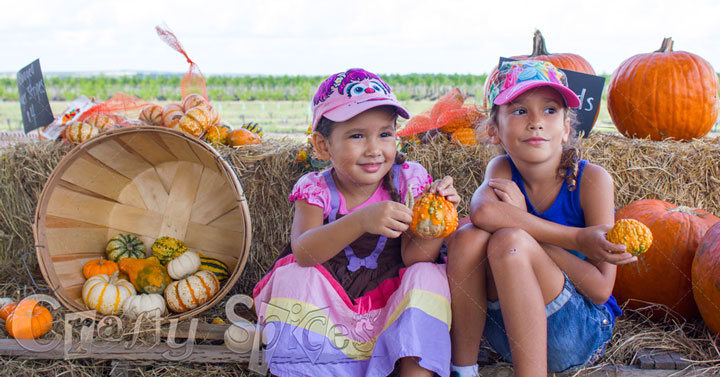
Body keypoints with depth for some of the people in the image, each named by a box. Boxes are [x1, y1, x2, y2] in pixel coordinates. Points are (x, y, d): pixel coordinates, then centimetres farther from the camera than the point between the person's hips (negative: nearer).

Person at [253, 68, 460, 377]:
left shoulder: (409, 180, -10)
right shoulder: (316, 189, -13)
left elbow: (415, 258, -17)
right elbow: (303, 252, -34)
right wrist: (362, 220, -50)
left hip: (390, 306, 1)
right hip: (328, 306, 0)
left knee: (428, 276, -26)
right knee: (293, 274, -26)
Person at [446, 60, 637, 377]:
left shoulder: (591, 179, -13)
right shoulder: (502, 170, -4)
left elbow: (601, 289, -17)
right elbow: (484, 213, -30)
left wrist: (523, 224, -20)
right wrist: (580, 239, -30)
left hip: (581, 333, -3)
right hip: (508, 332, 3)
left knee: (509, 241, -27)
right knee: (467, 238, -23)